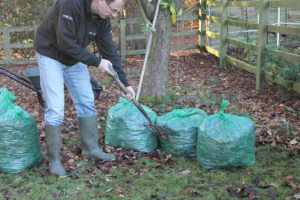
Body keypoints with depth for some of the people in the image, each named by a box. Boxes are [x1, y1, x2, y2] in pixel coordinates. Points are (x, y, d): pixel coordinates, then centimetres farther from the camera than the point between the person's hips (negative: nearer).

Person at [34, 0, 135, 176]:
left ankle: (91, 148, 21)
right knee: (55, 108, -10)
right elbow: (65, 43, -32)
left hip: (75, 58, 7)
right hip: (51, 55, -7)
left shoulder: (103, 19, -10)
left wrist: (125, 83, -6)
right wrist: (97, 62, -26)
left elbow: (110, 51, -4)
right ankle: (54, 159, 3)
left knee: (87, 102, 7)